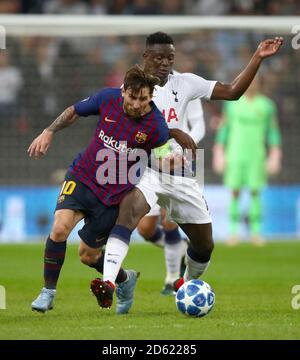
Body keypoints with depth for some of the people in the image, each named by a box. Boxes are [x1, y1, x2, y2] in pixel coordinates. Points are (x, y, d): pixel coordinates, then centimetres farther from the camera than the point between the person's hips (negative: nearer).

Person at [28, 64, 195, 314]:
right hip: (82, 177, 2)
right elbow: (74, 112, 8)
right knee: (60, 228, -21)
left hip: (113, 195, -2)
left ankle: (125, 280, 37)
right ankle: (48, 291, -3)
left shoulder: (156, 128, -19)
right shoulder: (108, 98, -10)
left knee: (88, 255, 5)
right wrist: (49, 132, 0)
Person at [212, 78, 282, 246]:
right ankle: (233, 232, 2)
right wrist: (219, 154, 6)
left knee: (255, 192, -3)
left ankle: (256, 232, 2)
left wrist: (275, 157, -1)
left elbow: (273, 132, 5)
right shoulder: (232, 103, 6)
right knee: (235, 192, -2)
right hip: (235, 155, 1)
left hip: (256, 156, -1)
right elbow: (224, 129, 10)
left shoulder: (267, 105, 4)